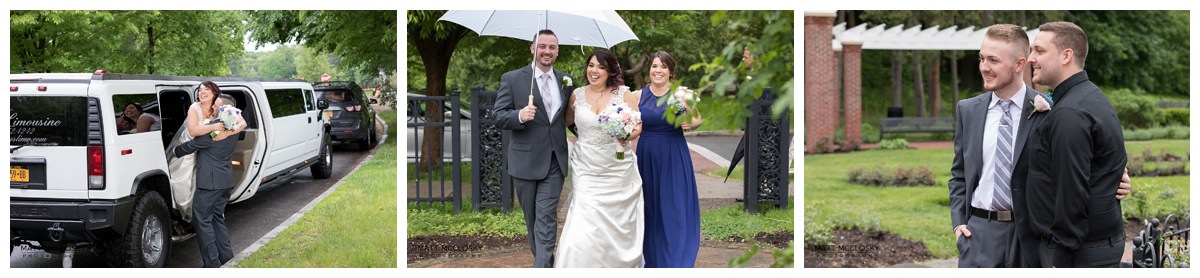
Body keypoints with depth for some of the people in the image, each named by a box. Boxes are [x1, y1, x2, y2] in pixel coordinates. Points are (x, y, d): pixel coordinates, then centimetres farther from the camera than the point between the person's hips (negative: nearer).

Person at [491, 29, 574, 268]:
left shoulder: (566, 81, 7)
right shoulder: (512, 79, -3)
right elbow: (498, 116, -8)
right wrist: (519, 116, -26)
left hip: (554, 160, 1)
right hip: (525, 160, -1)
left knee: (546, 216, -8)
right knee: (532, 217, 12)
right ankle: (545, 259, 31)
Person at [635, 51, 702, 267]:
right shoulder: (640, 95, 3)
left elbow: (698, 118, 9)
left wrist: (690, 123, -12)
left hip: (673, 158, -2)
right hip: (646, 156, 3)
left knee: (675, 208, -2)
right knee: (650, 208, 9)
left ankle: (675, 263, 6)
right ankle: (652, 260, 23)